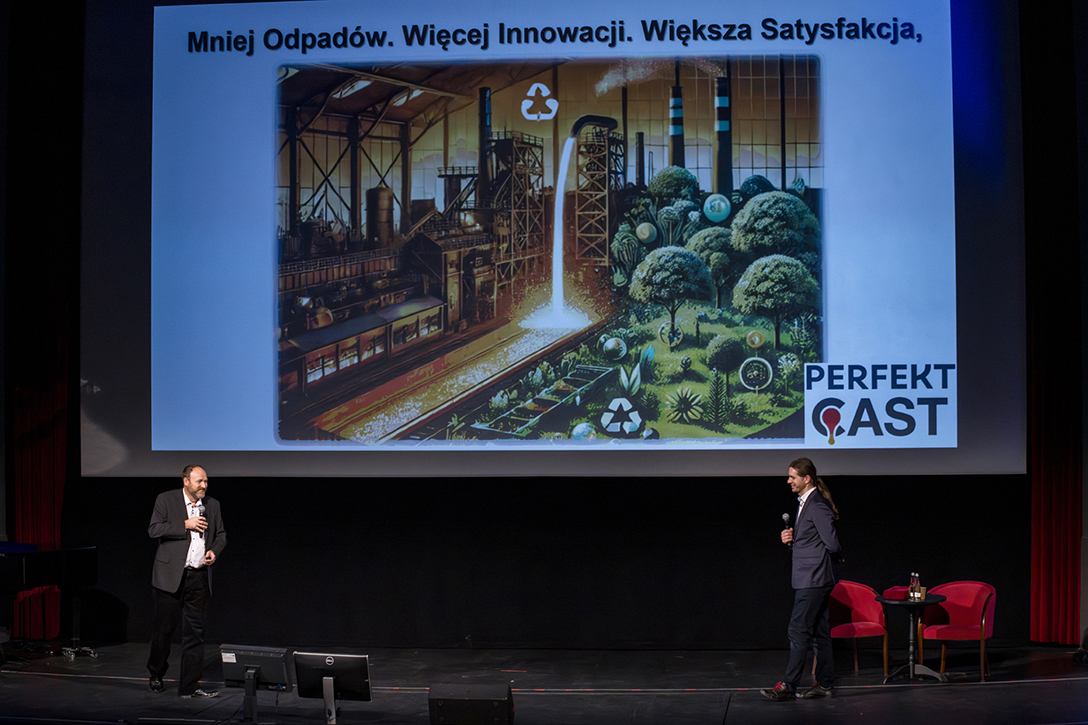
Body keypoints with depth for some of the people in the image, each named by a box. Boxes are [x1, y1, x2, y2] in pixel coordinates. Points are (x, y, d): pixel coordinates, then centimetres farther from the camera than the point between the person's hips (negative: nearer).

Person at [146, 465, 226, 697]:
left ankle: (189, 686, 6)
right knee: (164, 627, 3)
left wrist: (214, 551, 0)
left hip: (199, 576, 4)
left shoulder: (212, 505, 11)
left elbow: (221, 534, 21)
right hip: (170, 575, -4)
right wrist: (185, 525, -15)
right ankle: (155, 674, 26)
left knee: (195, 632, 2)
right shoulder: (166, 500, -2)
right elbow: (153, 530, -11)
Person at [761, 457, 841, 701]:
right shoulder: (804, 503, 14)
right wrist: (792, 538, 4)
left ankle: (788, 686, -6)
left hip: (813, 580, -10)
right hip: (808, 580, 10)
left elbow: (832, 544, -21)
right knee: (819, 632, 13)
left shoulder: (817, 506, -17)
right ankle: (824, 684, 18)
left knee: (799, 631, -8)